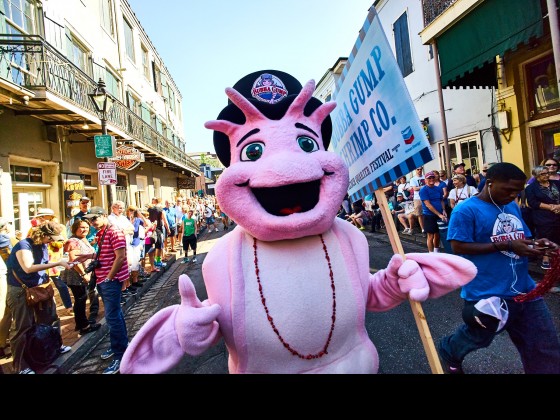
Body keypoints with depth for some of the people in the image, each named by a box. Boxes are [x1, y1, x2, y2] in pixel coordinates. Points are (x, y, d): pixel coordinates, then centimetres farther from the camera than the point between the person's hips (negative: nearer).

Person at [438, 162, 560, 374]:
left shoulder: (513, 206, 9)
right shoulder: (466, 210, -16)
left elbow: (521, 239, 19)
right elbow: (458, 246, -21)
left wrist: (535, 244, -5)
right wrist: (506, 245, -24)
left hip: (524, 289, 7)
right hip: (488, 293, -7)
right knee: (478, 336, 14)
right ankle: (447, 350, 44)